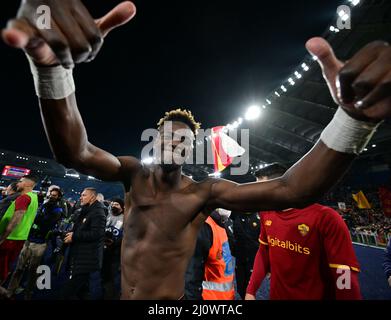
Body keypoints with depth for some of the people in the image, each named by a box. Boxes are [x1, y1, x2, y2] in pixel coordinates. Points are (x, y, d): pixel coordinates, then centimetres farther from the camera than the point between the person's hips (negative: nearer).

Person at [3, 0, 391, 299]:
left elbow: (290, 191, -31)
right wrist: (50, 65, -48)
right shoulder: (134, 173, -15)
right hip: (124, 294, 2)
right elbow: (74, 152, -30)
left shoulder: (204, 192, -22)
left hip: (168, 300, -2)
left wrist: (355, 118, -43)